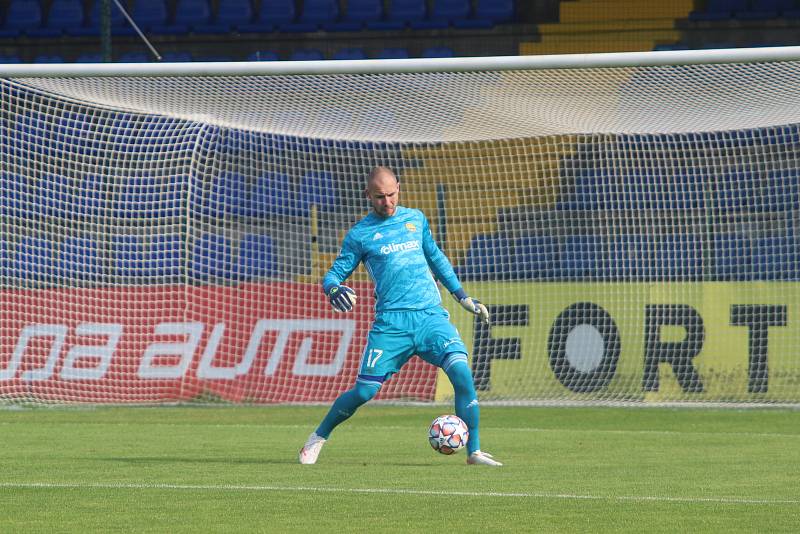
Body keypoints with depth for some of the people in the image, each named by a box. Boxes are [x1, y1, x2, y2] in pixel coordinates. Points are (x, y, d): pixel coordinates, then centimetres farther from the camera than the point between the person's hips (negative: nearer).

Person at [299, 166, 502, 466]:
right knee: (364, 391, -5)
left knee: (461, 372, -19)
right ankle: (318, 438, 21)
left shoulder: (415, 219, 15)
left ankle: (474, 452, -11)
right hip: (391, 321, -2)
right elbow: (335, 274, 7)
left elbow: (436, 259, 28)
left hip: (432, 316, 2)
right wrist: (334, 289, -17)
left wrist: (463, 297, 27)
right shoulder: (360, 234, 5)